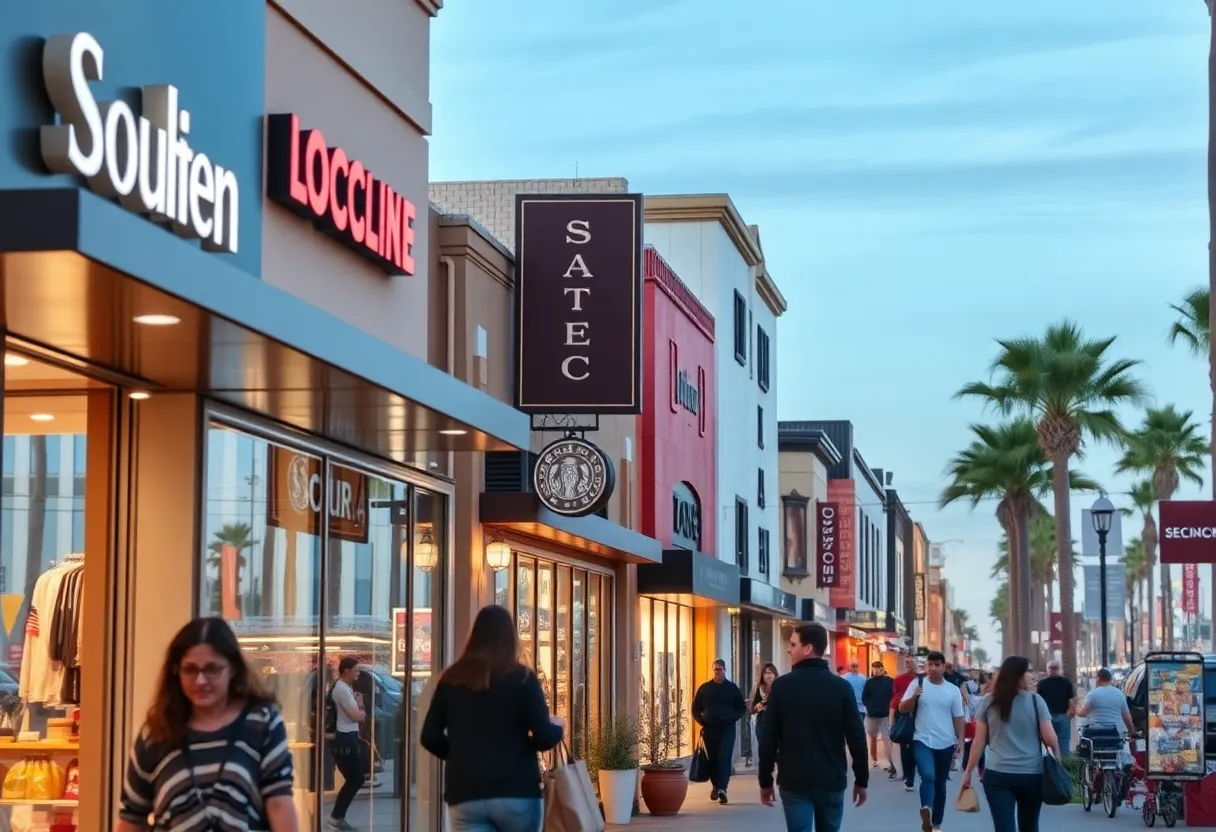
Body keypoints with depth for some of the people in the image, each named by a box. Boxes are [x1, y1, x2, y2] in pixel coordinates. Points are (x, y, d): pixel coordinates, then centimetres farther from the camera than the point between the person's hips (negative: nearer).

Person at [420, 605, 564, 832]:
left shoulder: (451, 680, 6)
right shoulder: (522, 678, -2)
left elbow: (429, 737, 8)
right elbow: (544, 738, -7)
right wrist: (557, 727, 15)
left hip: (465, 795, 2)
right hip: (517, 792, -1)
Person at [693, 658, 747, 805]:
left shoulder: (732, 688, 5)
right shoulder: (704, 688, 8)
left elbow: (742, 708, 9)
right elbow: (696, 708, 11)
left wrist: (732, 718, -7)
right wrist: (701, 721, -5)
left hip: (727, 729, -2)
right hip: (709, 729, 2)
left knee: (724, 758, -13)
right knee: (712, 759, 9)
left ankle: (722, 789, -20)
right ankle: (715, 786, 27)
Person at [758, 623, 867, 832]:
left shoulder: (782, 686, -4)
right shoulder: (841, 687, -1)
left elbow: (769, 739, -3)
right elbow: (856, 737, -3)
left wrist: (765, 781, 6)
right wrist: (861, 780, 6)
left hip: (794, 781, -2)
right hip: (832, 781, 2)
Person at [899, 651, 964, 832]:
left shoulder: (953, 690, 3)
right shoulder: (917, 684, -2)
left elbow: (958, 718, 8)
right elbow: (902, 709, -2)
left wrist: (960, 740, 3)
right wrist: (914, 696, -19)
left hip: (945, 744, 3)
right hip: (923, 740, -3)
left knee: (940, 784, 11)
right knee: (928, 776, -27)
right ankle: (926, 811, -42)